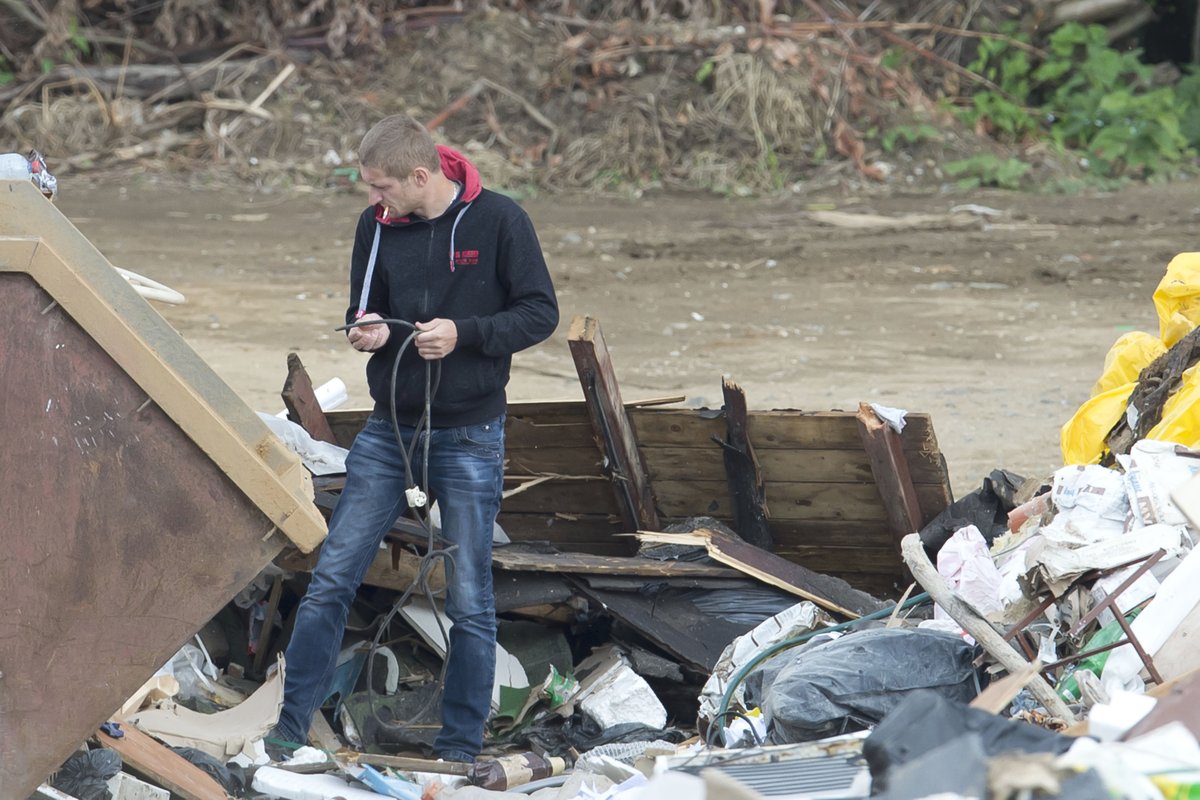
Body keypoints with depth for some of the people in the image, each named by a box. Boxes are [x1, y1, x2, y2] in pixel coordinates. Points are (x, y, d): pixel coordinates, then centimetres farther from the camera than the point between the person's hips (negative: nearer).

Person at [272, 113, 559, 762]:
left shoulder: (497, 220, -11)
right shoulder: (377, 225, 2)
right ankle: (291, 727, 5)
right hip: (389, 430, 4)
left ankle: (460, 746, 13)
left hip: (468, 438, -4)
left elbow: (540, 313, -8)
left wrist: (463, 333, -22)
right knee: (331, 580, -1)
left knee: (469, 601, 3)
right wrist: (365, 331, -10)